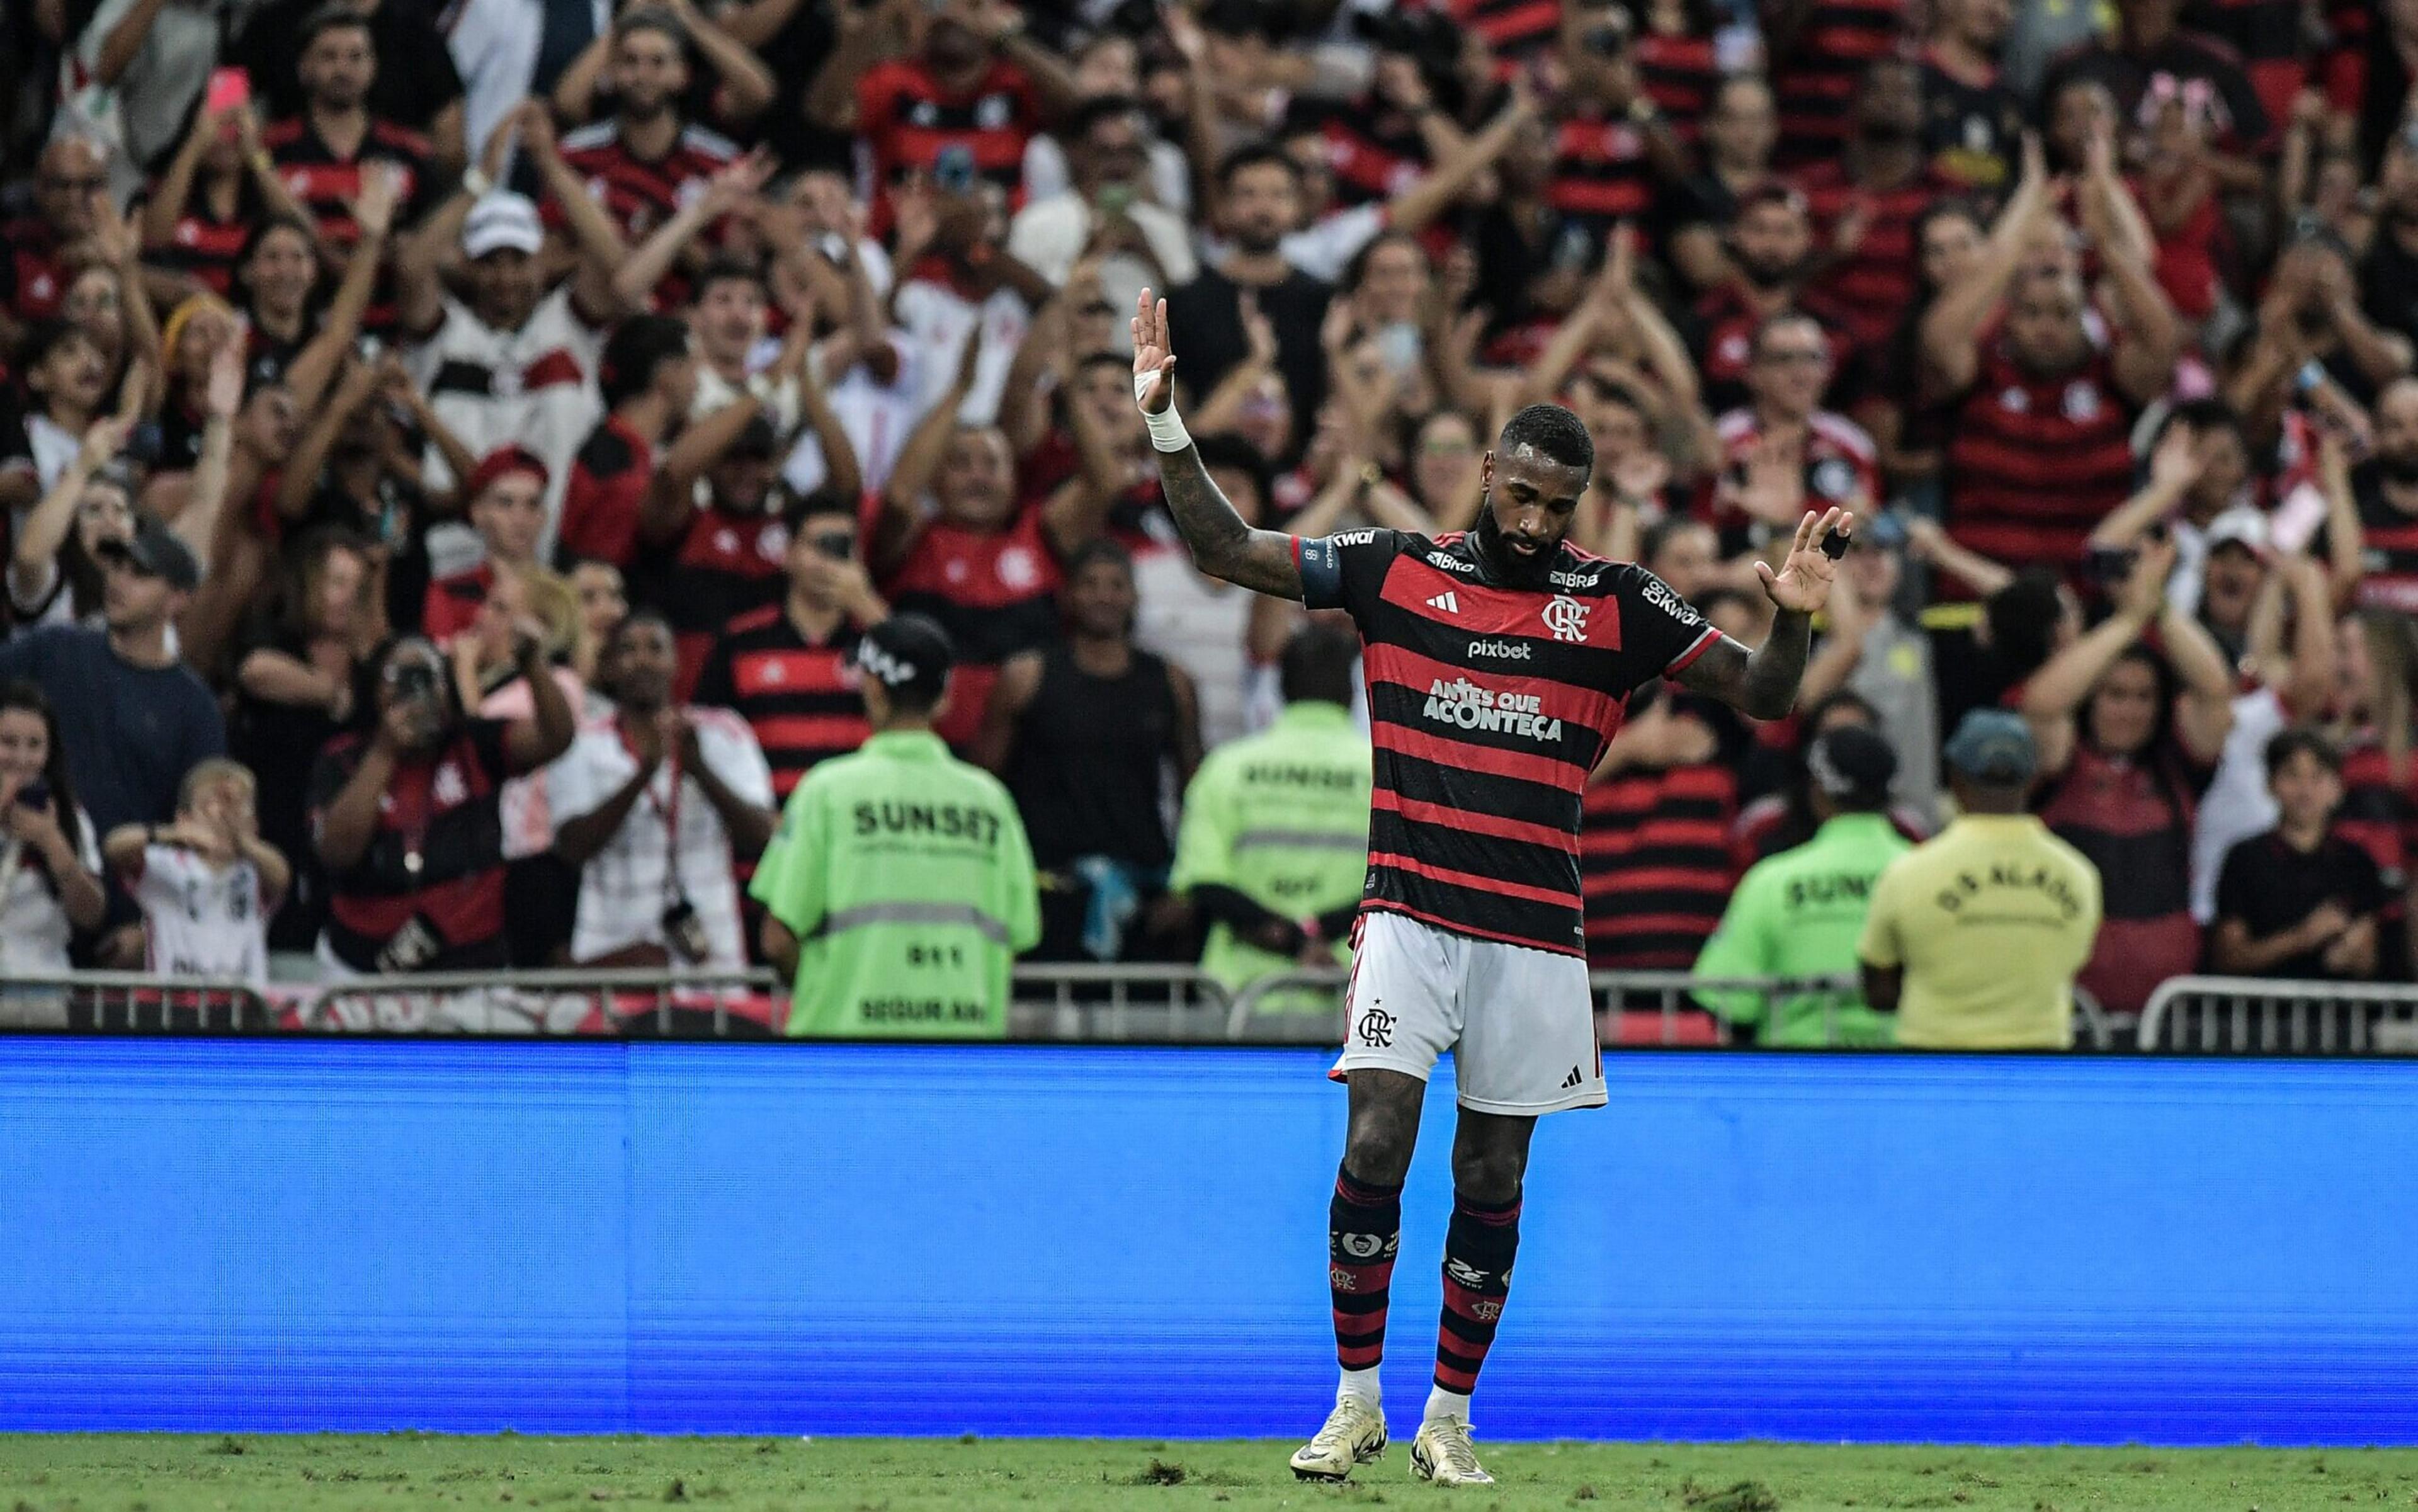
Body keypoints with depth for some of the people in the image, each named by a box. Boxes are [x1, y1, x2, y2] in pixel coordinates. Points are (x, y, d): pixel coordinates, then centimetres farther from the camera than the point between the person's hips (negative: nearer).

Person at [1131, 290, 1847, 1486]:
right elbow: (1225, 550, 5)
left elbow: (1760, 693, 6)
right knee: (1377, 1142, -12)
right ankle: (1357, 1402, 0)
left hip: (1536, 934, 1)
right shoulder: (1395, 569, 4)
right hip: (1410, 914, -1)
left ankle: (1449, 1420, 17)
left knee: (1492, 1182, 5)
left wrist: (1793, 619, -15)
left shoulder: (1616, 605, 4)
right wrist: (1164, 420, -5)